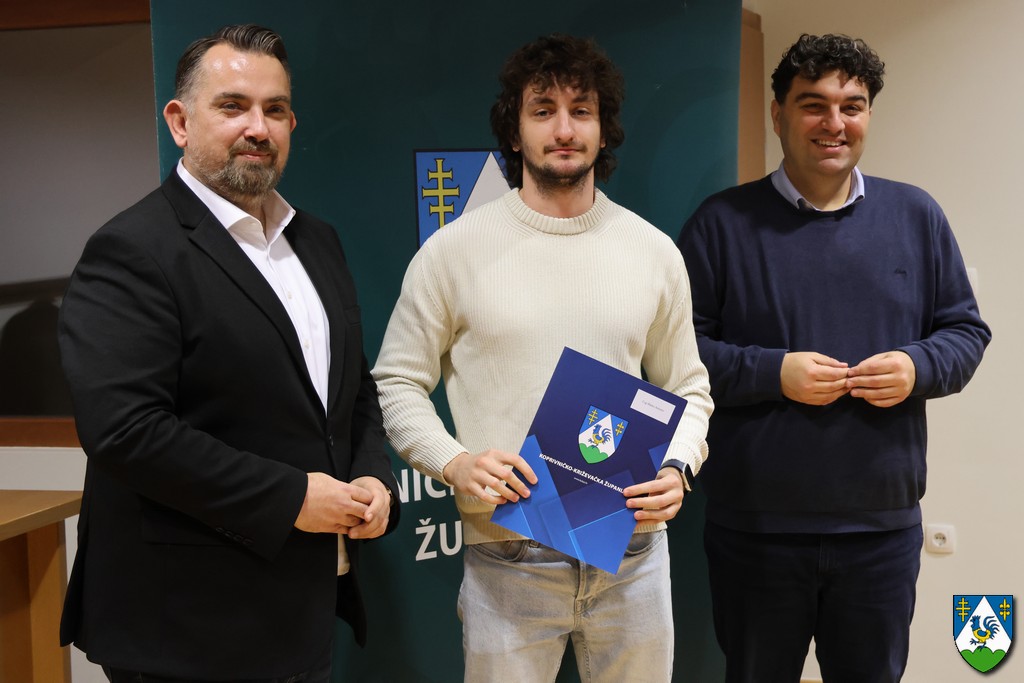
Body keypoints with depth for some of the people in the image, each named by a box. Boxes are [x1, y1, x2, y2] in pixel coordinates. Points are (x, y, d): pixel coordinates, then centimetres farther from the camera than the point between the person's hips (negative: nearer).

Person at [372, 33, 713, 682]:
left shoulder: (655, 252, 4)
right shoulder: (453, 250, -4)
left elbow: (688, 389, 11)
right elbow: (398, 382, 1)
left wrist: (678, 470, -7)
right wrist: (454, 463, -15)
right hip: (507, 560, -2)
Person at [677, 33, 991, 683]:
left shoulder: (917, 216, 6)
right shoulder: (724, 220, -3)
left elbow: (966, 331, 10)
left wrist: (919, 367, -11)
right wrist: (771, 372, -18)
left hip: (884, 526, 3)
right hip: (755, 529, -2)